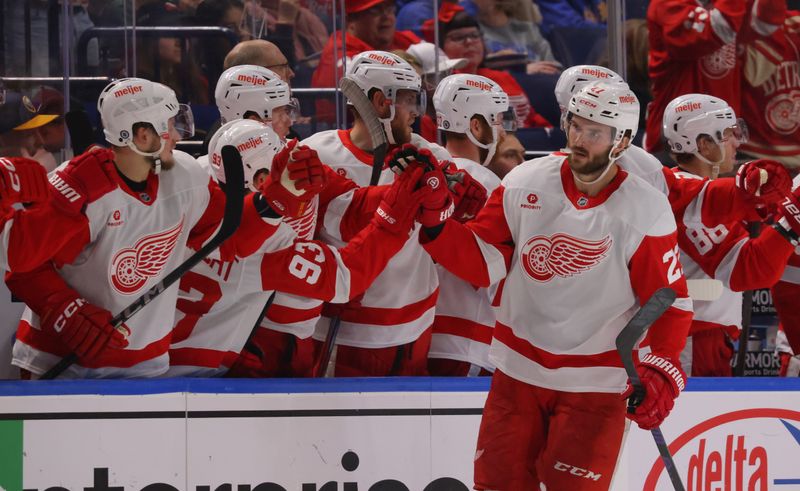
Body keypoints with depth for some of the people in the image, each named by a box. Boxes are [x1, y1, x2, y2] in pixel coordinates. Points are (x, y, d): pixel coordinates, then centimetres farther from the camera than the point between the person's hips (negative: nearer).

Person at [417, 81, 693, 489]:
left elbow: (670, 303, -6)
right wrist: (435, 226, -18)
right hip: (518, 371, 3)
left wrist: (663, 369, -19)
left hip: (594, 383, -3)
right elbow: (484, 263, -2)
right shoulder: (525, 184, -2)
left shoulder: (645, 212, -9)